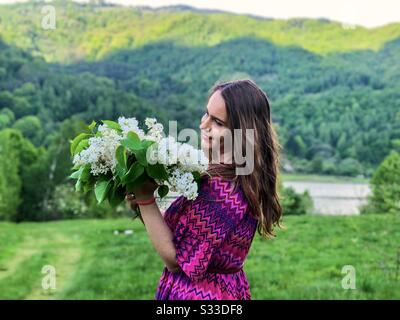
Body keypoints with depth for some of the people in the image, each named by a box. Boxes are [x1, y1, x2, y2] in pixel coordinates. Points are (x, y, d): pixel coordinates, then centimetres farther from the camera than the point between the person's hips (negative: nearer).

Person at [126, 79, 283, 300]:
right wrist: (145, 207, -8)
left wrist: (145, 199, -21)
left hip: (197, 293, -8)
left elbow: (176, 260, -22)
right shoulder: (243, 178, -2)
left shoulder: (220, 188, -29)